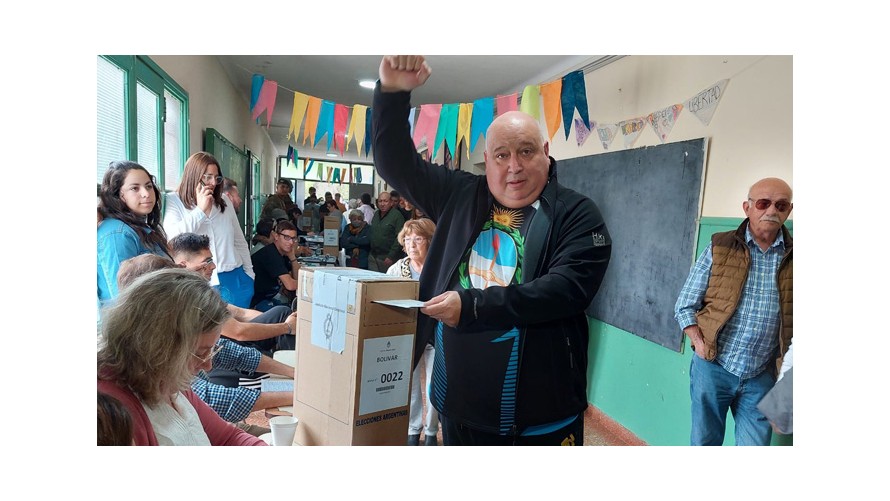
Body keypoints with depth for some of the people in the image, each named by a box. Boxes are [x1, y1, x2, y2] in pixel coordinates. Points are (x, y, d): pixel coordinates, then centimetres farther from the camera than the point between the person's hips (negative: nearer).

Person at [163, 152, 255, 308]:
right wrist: (200, 210, -15)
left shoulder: (224, 200, 9)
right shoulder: (173, 201, -2)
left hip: (234, 279, 4)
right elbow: (172, 238, -19)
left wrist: (249, 273, 15)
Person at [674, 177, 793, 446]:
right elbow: (684, 306, 0)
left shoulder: (791, 256, 2)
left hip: (761, 376, 1)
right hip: (713, 367, -1)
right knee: (705, 441, 14)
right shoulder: (720, 249, -2)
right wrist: (700, 344, -10)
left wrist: (786, 364, -3)